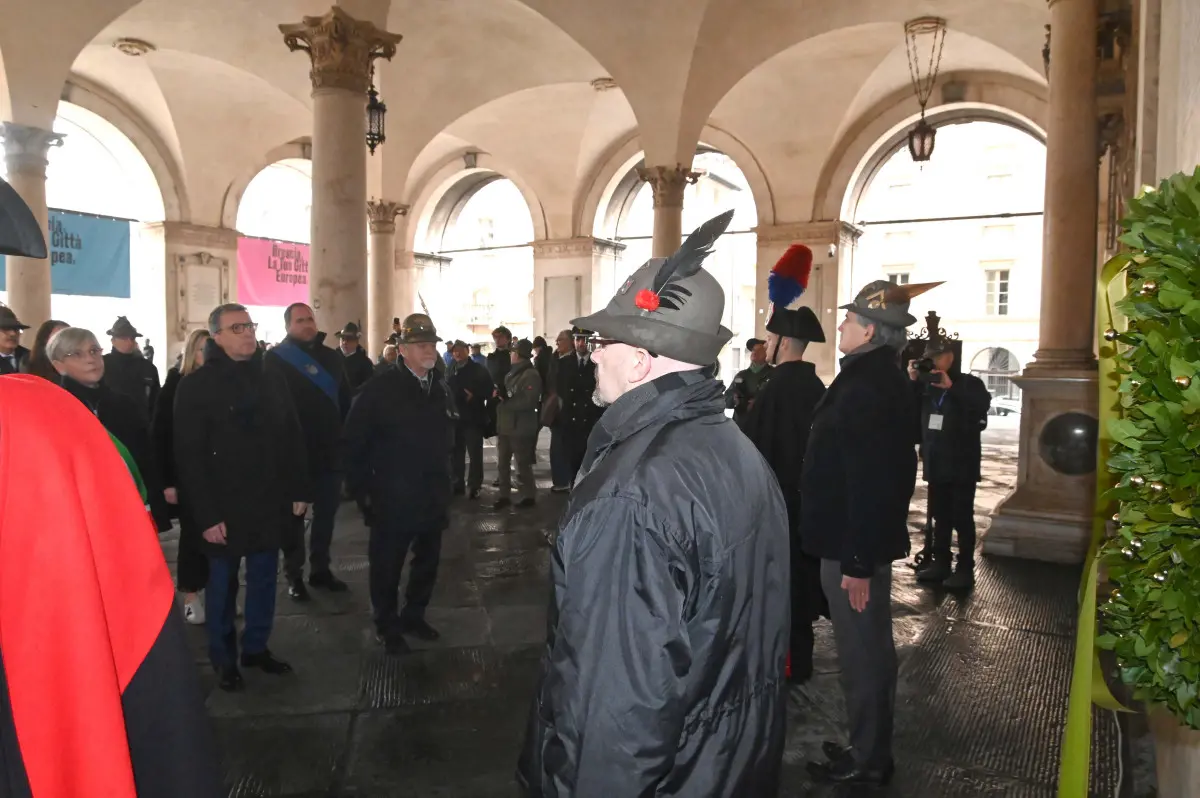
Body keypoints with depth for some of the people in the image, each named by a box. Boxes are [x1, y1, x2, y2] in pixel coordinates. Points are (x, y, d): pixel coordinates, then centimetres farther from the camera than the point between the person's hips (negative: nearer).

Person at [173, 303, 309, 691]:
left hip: (269, 503, 5)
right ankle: (224, 659, 25)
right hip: (224, 508, -4)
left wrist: (299, 491, 5)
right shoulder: (196, 386, -9)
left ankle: (256, 647, 30)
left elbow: (292, 441, 10)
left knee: (263, 580, 14)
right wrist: (206, 514, -17)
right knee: (222, 585, 10)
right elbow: (189, 457, -13)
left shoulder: (272, 382, 8)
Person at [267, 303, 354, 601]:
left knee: (326, 513, 12)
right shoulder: (276, 359, -6)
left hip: (330, 451, 4)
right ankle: (294, 575, 19)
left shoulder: (332, 357, 8)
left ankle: (321, 569, 26)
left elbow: (345, 399, 12)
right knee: (294, 515, 8)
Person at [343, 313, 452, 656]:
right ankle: (387, 628, 28)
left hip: (433, 499, 6)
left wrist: (444, 486, 13)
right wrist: (362, 491, -11)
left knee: (428, 562, 16)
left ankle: (414, 615, 37)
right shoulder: (381, 389, -12)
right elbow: (354, 443, -10)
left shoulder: (438, 389, 7)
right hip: (393, 501, -5)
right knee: (386, 567, 9)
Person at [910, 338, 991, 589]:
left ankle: (965, 569, 6)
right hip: (936, 463, 5)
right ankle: (940, 562, 21)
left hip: (962, 464, -5)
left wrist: (951, 386, -30)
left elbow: (984, 403, -23)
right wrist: (912, 381, -10)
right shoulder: (927, 385, 8)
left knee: (962, 518, 0)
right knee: (940, 517, 12)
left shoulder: (969, 383, -4)